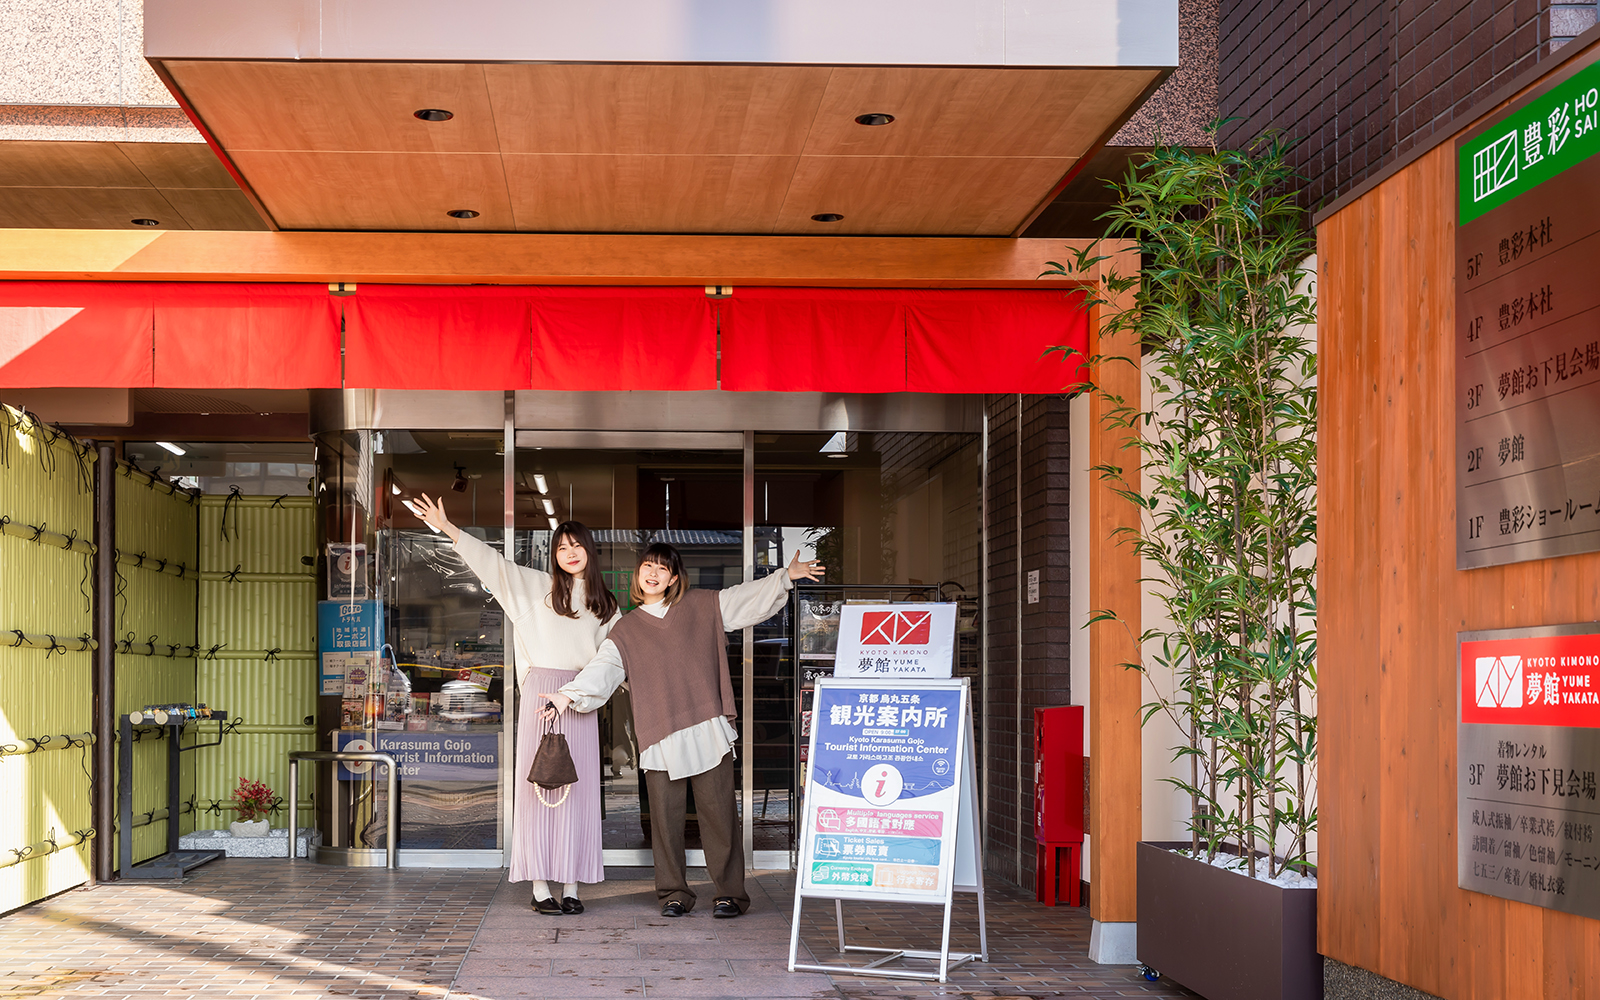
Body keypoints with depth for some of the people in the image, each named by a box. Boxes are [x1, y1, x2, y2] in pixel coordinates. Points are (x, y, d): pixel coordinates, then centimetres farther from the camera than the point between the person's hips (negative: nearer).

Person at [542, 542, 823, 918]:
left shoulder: (703, 606, 13)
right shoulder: (626, 630, 13)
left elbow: (751, 599, 13)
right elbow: (602, 669, 2)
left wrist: (787, 576, 2)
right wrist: (570, 694, -14)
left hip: (708, 731, -1)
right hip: (660, 739, 1)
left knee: (719, 813, -1)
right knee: (665, 817, 1)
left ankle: (730, 892, 6)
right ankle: (673, 893, 13)